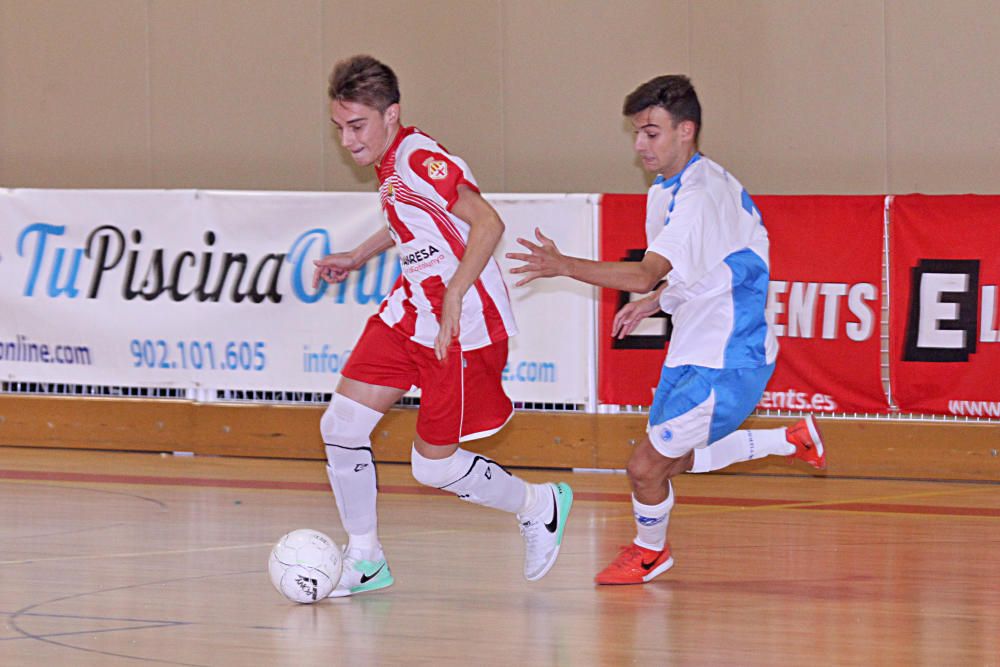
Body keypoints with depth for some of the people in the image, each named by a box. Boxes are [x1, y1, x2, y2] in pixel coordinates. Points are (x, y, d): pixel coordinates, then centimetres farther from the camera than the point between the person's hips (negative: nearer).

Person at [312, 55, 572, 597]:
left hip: (466, 329, -9)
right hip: (409, 314, 9)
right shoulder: (388, 164, 8)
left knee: (433, 466, -1)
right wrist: (358, 257, 26)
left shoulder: (420, 159, -21)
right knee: (342, 425, 0)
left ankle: (539, 507, 24)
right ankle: (364, 559, 13)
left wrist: (453, 300, -32)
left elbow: (487, 223, -29)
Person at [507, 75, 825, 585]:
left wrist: (563, 266, -44)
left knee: (645, 467, -9)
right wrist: (653, 303, 13)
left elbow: (644, 274, -38)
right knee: (668, 461, 21)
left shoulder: (698, 198, -25)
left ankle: (649, 549, 21)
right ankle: (789, 441, 34)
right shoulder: (670, 189, 7)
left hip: (727, 361, -10)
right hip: (693, 349, 10)